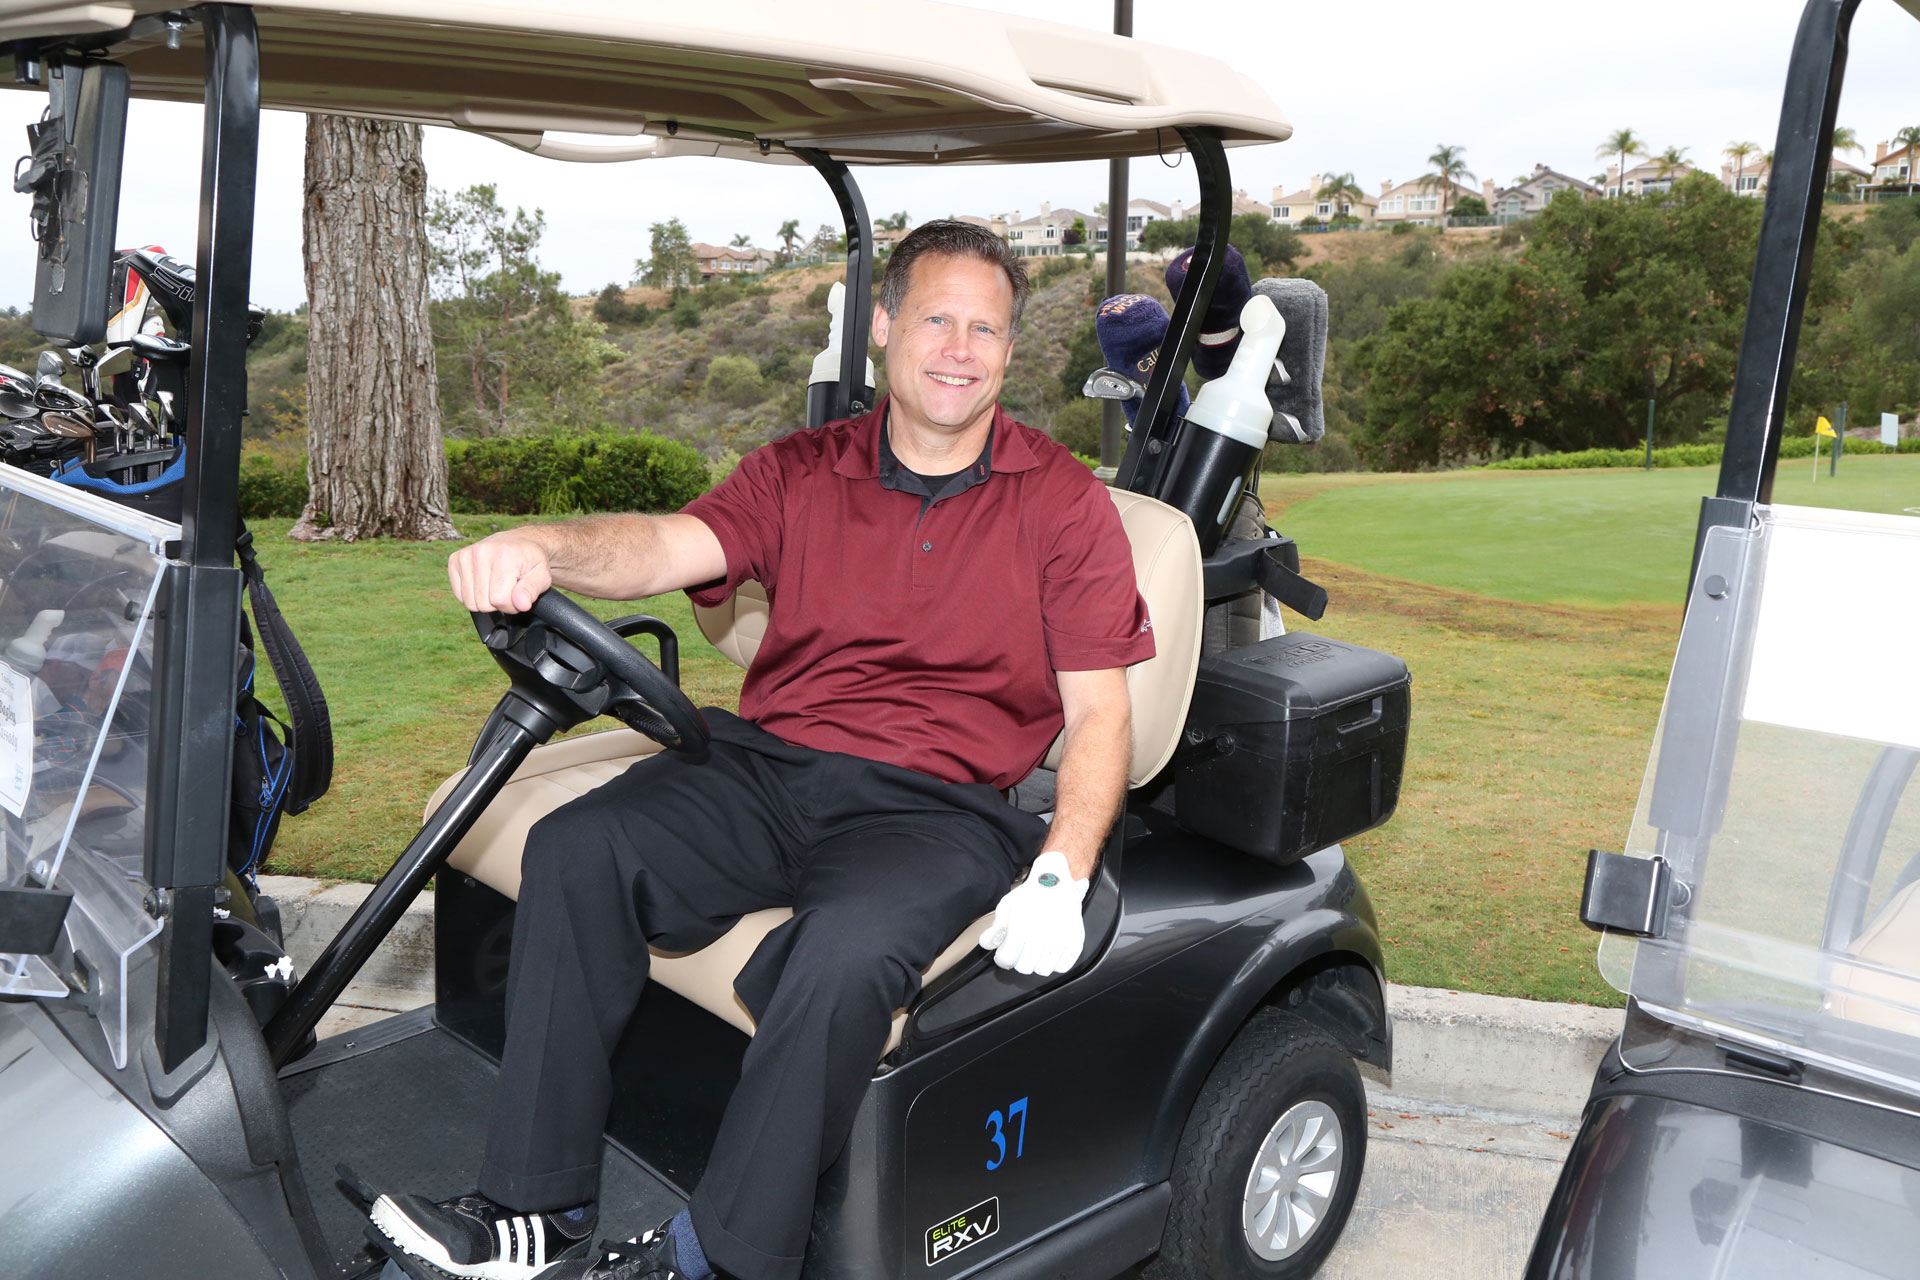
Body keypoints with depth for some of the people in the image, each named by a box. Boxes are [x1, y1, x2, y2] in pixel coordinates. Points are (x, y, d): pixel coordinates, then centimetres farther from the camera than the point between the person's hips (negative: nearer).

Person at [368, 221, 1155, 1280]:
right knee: (574, 850, -19)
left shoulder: (1065, 504, 4)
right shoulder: (799, 471, 12)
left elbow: (1100, 713, 0)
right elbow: (672, 545, -6)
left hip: (939, 805, -3)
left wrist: (1060, 877, -16)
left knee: (844, 953, -33)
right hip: (766, 766, 4)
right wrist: (540, 548, -29)